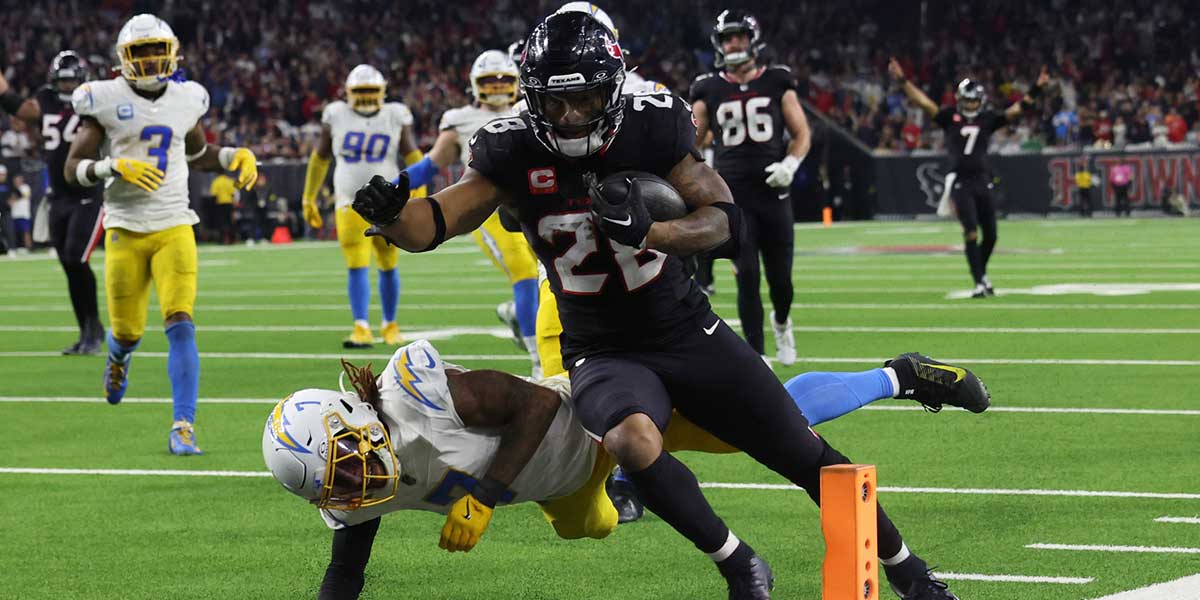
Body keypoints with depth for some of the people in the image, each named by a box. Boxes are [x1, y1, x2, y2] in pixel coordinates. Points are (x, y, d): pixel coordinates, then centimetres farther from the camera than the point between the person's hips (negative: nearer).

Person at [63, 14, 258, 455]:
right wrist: (116, 168, -23)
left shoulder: (186, 98, 6)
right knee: (128, 330, 7)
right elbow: (72, 169, -6)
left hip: (174, 227, 2)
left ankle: (184, 427, -14)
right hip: (126, 229, -1)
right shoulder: (105, 100, -5)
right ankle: (119, 356, 46)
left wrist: (236, 157, 6)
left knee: (180, 327, -13)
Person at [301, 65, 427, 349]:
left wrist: (419, 198, -5)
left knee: (388, 267, 8)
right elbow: (320, 158, 11)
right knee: (357, 267, -9)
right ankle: (361, 328, -11)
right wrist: (309, 199, 13)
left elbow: (413, 159, 3)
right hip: (351, 205, 0)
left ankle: (390, 325, 23)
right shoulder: (336, 116, 0)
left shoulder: (395, 116, -1)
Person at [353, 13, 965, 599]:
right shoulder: (512, 153, -14)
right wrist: (389, 215, -45)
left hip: (686, 332, 1)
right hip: (603, 353, -1)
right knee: (631, 439, -35)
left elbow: (725, 222, -16)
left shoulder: (652, 127, -14)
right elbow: (432, 224, -21)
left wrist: (646, 232, -35)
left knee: (808, 458, 3)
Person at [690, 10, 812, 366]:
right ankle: (756, 356, -4)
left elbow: (802, 134, 10)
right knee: (748, 275, -11)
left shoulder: (777, 83, 5)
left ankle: (781, 322, 40)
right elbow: (690, 143, 11)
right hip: (733, 196, -1)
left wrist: (790, 164, -9)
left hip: (773, 193, 1)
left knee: (780, 278, 6)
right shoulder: (709, 91, 5)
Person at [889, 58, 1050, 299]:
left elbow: (1018, 109, 7)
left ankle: (982, 274, 30)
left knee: (990, 235, 7)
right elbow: (924, 102, -3)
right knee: (971, 234, -11)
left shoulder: (988, 119, 8)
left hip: (982, 181, 3)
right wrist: (903, 81, -11)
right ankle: (979, 282, -7)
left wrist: (1036, 89, -1)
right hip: (960, 182, -3)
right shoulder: (950, 117, 3)